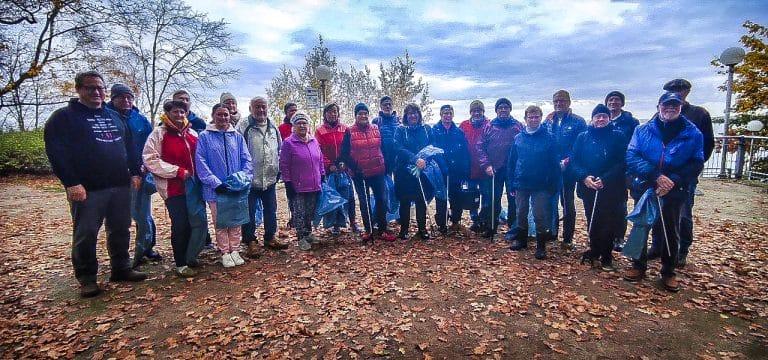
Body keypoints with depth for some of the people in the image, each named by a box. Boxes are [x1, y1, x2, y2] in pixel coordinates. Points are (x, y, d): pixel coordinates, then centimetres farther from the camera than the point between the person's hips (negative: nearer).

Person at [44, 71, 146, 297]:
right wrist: (71, 183, -17)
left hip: (120, 186, 5)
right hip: (87, 189, -5)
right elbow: (55, 152, -9)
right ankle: (87, 279, 14)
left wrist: (134, 172, 10)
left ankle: (121, 269, 24)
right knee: (85, 235, 1)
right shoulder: (64, 117, 0)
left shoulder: (114, 117, 17)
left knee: (120, 230, 11)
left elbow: (128, 147, 20)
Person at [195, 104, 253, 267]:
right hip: (215, 189, -2)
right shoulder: (205, 137, -2)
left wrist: (243, 178, -11)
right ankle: (225, 253, 19)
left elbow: (246, 160, 4)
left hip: (236, 188, 2)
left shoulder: (238, 137, 6)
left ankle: (235, 250, 23)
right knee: (220, 223, 7)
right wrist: (215, 183, -16)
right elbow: (200, 162, -8)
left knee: (236, 222, 10)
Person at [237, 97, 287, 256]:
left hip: (270, 178, 5)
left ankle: (270, 238, 29)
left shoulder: (273, 127, 10)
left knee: (271, 210, 14)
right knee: (249, 212, 4)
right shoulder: (243, 126, -9)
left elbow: (279, 150, 18)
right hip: (250, 179, -5)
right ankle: (251, 241, 18)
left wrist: (278, 169, 13)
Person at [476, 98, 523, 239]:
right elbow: (480, 146, 2)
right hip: (494, 170, 1)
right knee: (493, 200, 8)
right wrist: (486, 165, -7)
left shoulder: (518, 126, 3)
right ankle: (491, 227, 21)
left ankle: (513, 228, 17)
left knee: (513, 199, 4)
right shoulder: (489, 126, 5)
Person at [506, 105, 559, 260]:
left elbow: (554, 164, -5)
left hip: (541, 185, -3)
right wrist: (510, 183, 1)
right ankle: (520, 239, 31)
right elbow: (511, 162, 5)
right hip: (521, 184, 3)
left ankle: (541, 246, 15)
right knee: (521, 214, 14)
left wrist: (553, 186, -8)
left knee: (540, 216, 1)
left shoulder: (549, 138, -5)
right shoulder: (518, 138, 2)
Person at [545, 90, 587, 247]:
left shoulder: (578, 122, -3)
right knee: (551, 201, 11)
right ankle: (551, 232, 26)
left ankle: (568, 238, 16)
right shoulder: (548, 121, 8)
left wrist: (566, 162, -18)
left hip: (568, 170, -3)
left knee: (567, 203, 6)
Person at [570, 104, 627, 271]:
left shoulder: (618, 136, 0)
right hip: (588, 188, 2)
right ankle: (594, 252, 26)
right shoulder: (583, 137, 7)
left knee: (608, 224, 1)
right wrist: (584, 177, -16)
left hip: (611, 189, -2)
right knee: (592, 222, 10)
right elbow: (574, 161, 1)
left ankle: (606, 257, 16)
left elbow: (622, 162, -7)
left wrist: (605, 179, -19)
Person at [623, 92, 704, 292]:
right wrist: (656, 176, -22)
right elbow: (631, 156, -11)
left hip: (675, 192, 0)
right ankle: (638, 266, 27)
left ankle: (668, 272, 26)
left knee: (671, 231, 11)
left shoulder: (693, 133, -1)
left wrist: (673, 181, -20)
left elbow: (696, 164, -4)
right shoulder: (643, 130, -1)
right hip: (644, 188, 1)